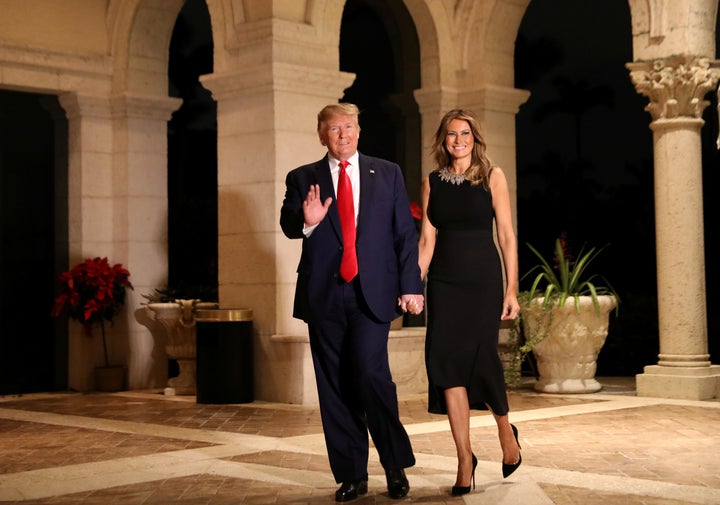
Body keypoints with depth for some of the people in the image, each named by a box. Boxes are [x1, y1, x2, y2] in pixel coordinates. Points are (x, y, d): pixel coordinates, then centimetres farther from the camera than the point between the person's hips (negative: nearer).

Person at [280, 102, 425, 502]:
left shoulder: (387, 174, 10)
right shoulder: (303, 179, 10)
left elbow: (405, 233, 7)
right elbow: (288, 226, 2)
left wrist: (410, 286, -1)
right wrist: (307, 222, -21)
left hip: (373, 290, -2)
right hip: (324, 294, 2)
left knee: (370, 371, -16)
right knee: (334, 387, 4)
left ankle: (396, 465, 2)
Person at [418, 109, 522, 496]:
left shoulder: (492, 177, 2)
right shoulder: (432, 182, 9)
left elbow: (507, 235, -1)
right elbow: (427, 239, 7)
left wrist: (511, 290, -6)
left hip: (483, 279, -2)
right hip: (444, 282, 2)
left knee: (482, 358, -7)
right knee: (447, 362, -4)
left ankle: (505, 429, 23)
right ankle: (464, 457, 3)